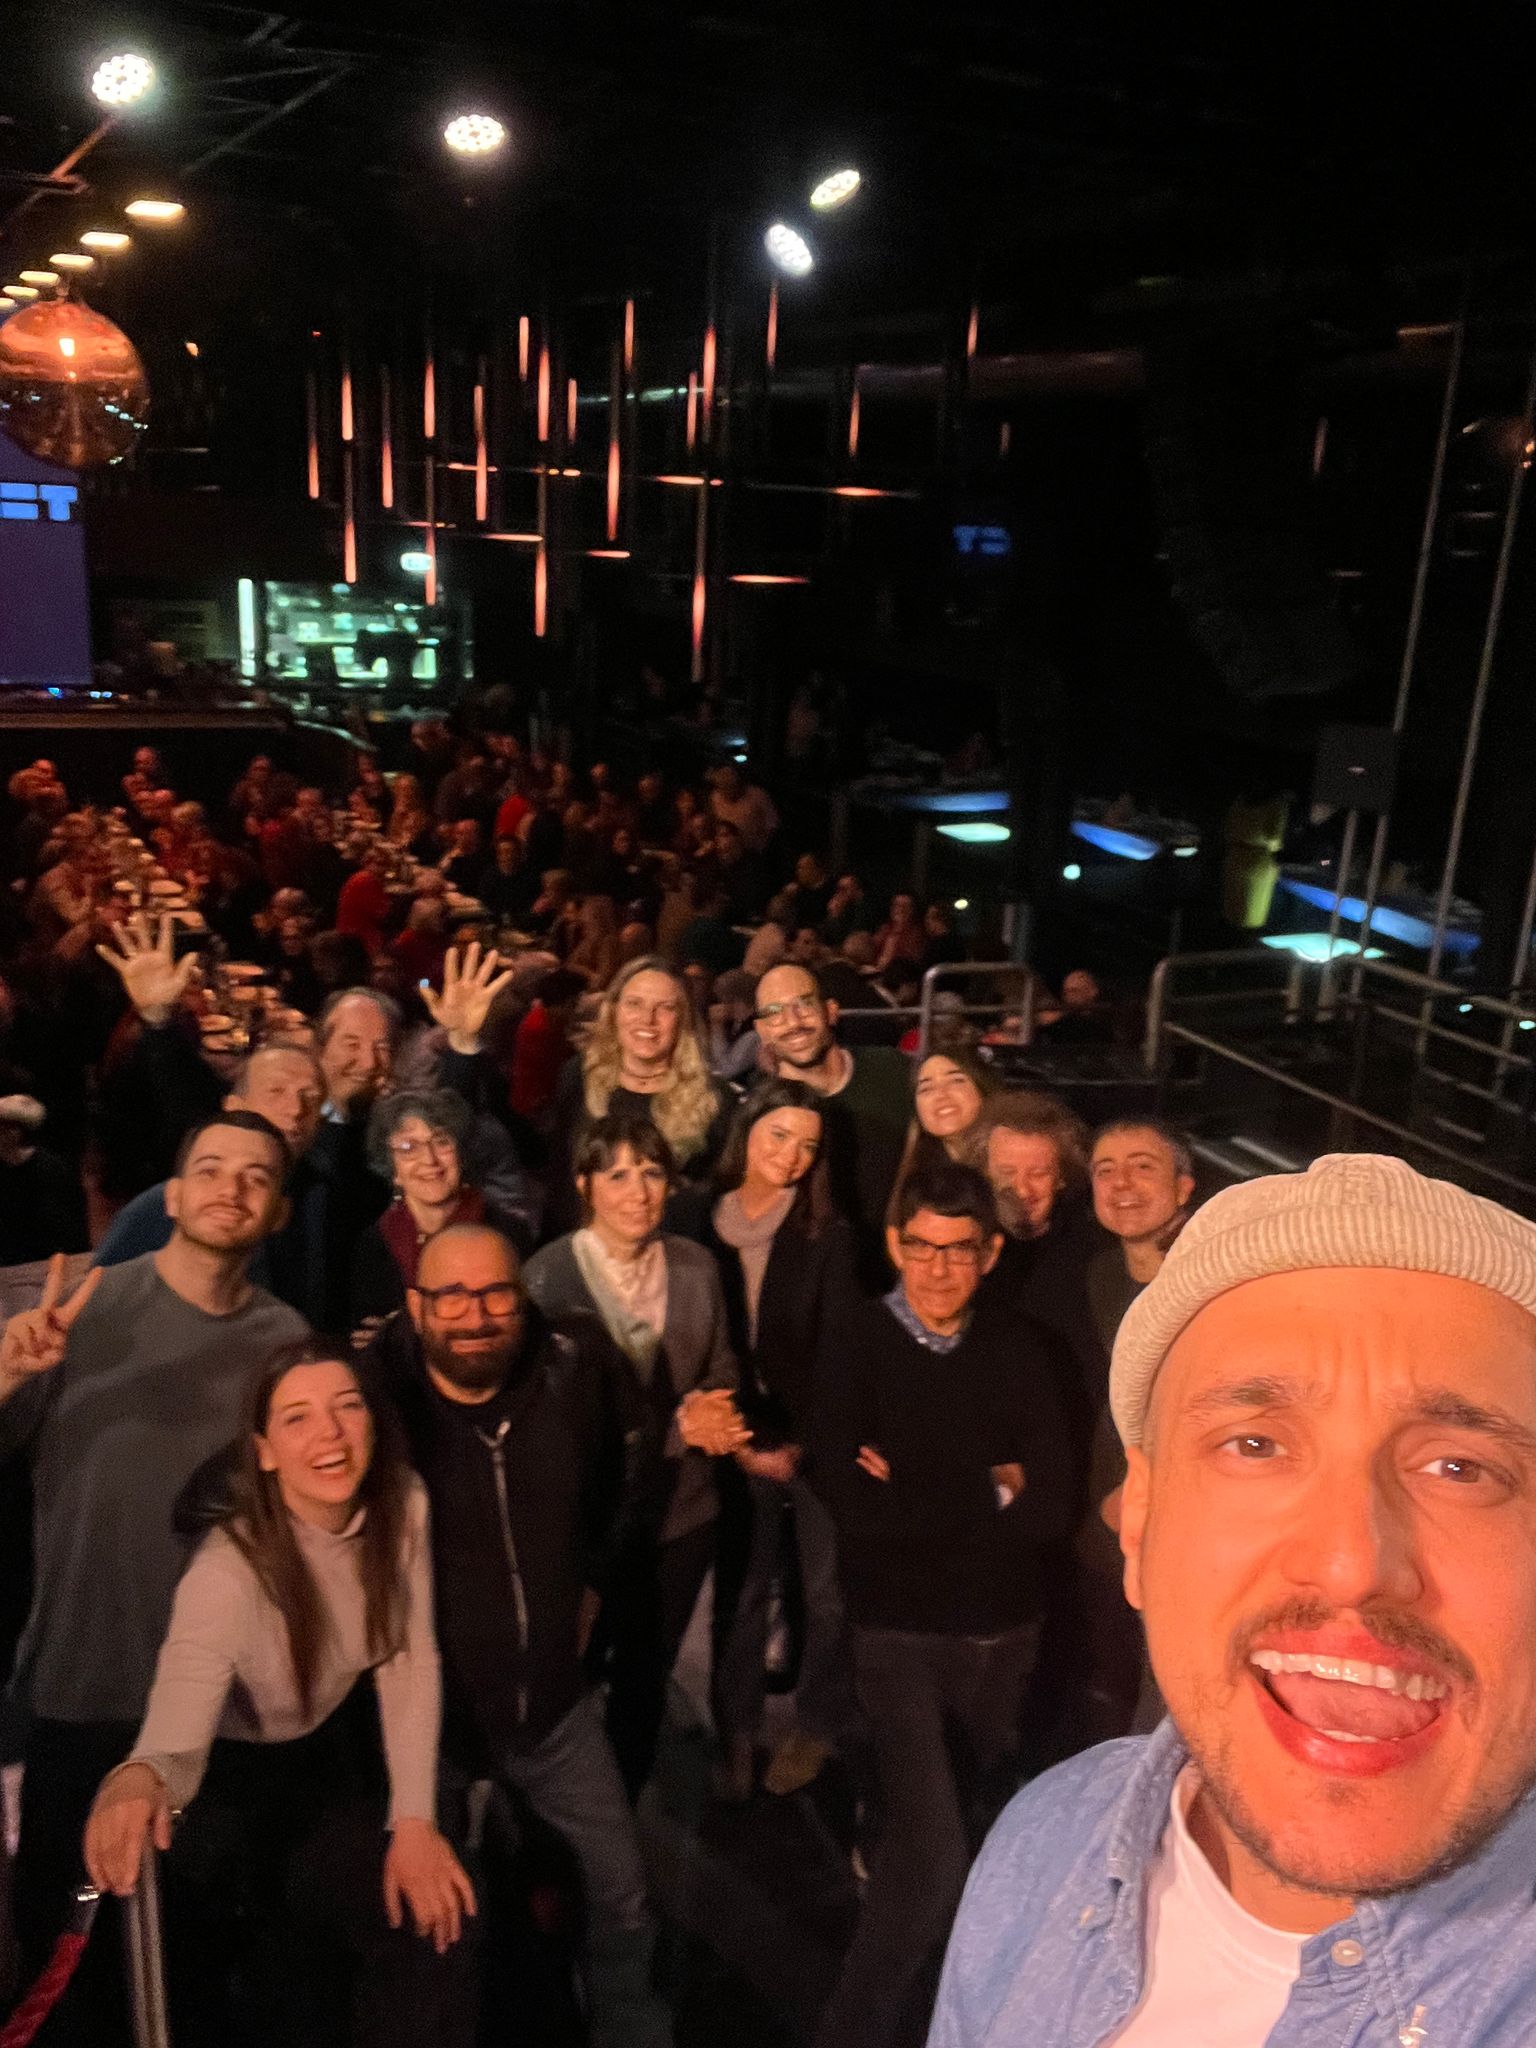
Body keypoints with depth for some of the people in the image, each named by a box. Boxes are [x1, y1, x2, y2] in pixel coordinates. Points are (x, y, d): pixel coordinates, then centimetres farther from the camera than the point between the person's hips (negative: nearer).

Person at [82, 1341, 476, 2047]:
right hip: (229, 1774, -4)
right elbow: (181, 1706, -46)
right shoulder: (229, 1569, -32)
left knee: (437, 1927, -5)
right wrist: (138, 1778, -68)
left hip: (327, 1756, 4)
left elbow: (410, 1662, -11)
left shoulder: (400, 1504, -18)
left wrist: (414, 1819, -16)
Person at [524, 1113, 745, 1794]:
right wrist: (676, 1427, -19)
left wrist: (711, 1417, -15)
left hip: (681, 1507, 4)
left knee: (648, 1674, 20)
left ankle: (625, 1804, 43)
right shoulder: (547, 1274, -14)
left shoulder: (696, 1265, -1)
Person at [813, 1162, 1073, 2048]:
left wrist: (923, 1501, -16)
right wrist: (987, 1490, -14)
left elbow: (1053, 1510, -10)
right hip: (903, 1633, -4)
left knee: (969, 1832, 21)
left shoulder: (1019, 1359, -2)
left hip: (1007, 1631, 4)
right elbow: (859, 1510, -20)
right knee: (933, 1858, -12)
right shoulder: (858, 1350, -10)